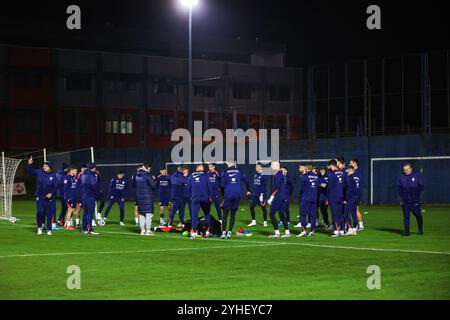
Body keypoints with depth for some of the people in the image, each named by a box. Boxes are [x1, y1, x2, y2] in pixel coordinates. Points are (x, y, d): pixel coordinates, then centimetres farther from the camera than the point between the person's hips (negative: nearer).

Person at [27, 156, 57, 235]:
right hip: (40, 197, 0)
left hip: (49, 198, 0)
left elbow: (55, 187, 0)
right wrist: (29, 164, -17)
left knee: (49, 214, 3)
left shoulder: (53, 176, -2)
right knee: (39, 212, -8)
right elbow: (30, 170, 1)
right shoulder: (39, 172, 0)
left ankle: (49, 230, 15)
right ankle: (39, 227, 12)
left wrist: (51, 193, -14)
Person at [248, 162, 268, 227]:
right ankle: (253, 221, 9)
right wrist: (252, 192, 17)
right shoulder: (255, 175, 11)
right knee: (251, 207, 1)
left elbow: (264, 186, -15)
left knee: (263, 208, 1)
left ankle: (265, 222, 11)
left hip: (261, 194, -7)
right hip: (255, 194, 7)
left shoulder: (263, 176, -11)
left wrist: (262, 194, -19)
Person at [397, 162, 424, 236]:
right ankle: (406, 231, 0)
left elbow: (421, 187, 0)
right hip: (405, 201, 1)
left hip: (415, 201, -1)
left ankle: (420, 230, 25)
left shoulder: (417, 175, -1)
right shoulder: (401, 176, 3)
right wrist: (402, 195, -2)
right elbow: (399, 187, 9)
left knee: (418, 215, 7)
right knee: (406, 216, -2)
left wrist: (416, 195, -8)